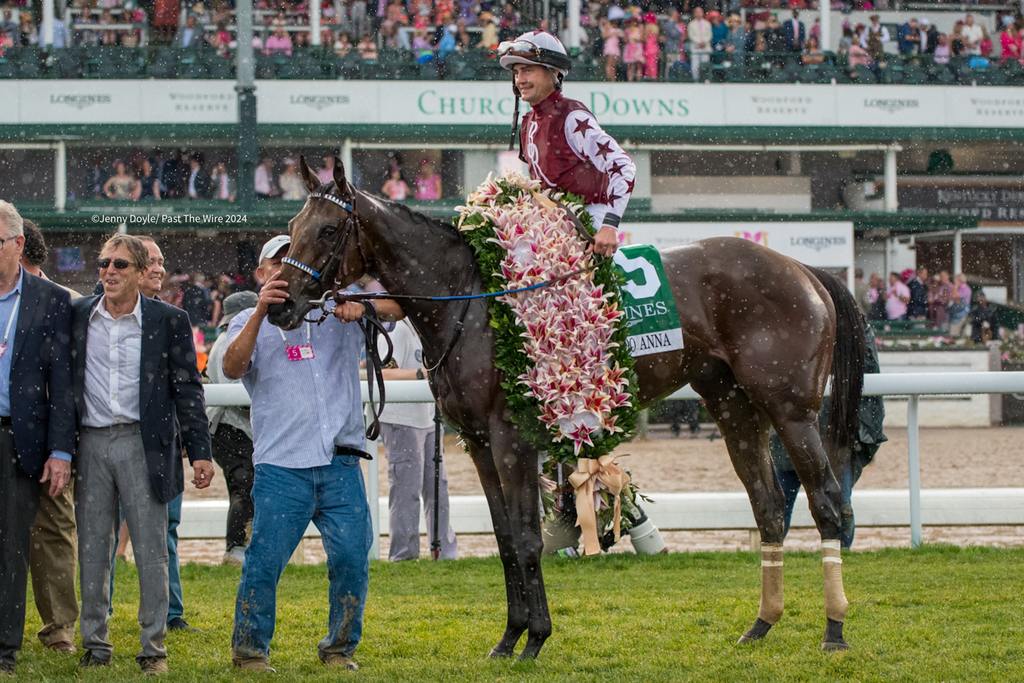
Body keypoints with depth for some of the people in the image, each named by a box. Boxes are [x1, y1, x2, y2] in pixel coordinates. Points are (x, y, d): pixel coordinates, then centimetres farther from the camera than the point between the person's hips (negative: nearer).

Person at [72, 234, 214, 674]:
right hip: (91, 443, 2)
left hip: (144, 444, -2)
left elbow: (187, 388, 3)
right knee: (92, 550, 6)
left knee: (151, 551, -1)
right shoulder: (77, 316, 7)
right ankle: (95, 646, 13)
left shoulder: (168, 320, 2)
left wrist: (199, 451, -2)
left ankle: (154, 647, 5)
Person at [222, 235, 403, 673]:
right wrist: (261, 312, -22)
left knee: (352, 558, -2)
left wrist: (362, 305, -15)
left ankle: (340, 648, 13)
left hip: (340, 464, 2)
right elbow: (232, 367, -9)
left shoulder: (339, 313, 15)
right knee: (265, 559, -6)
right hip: (281, 467, -2)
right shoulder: (250, 323, 11)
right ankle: (250, 649, 7)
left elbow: (396, 310, 6)